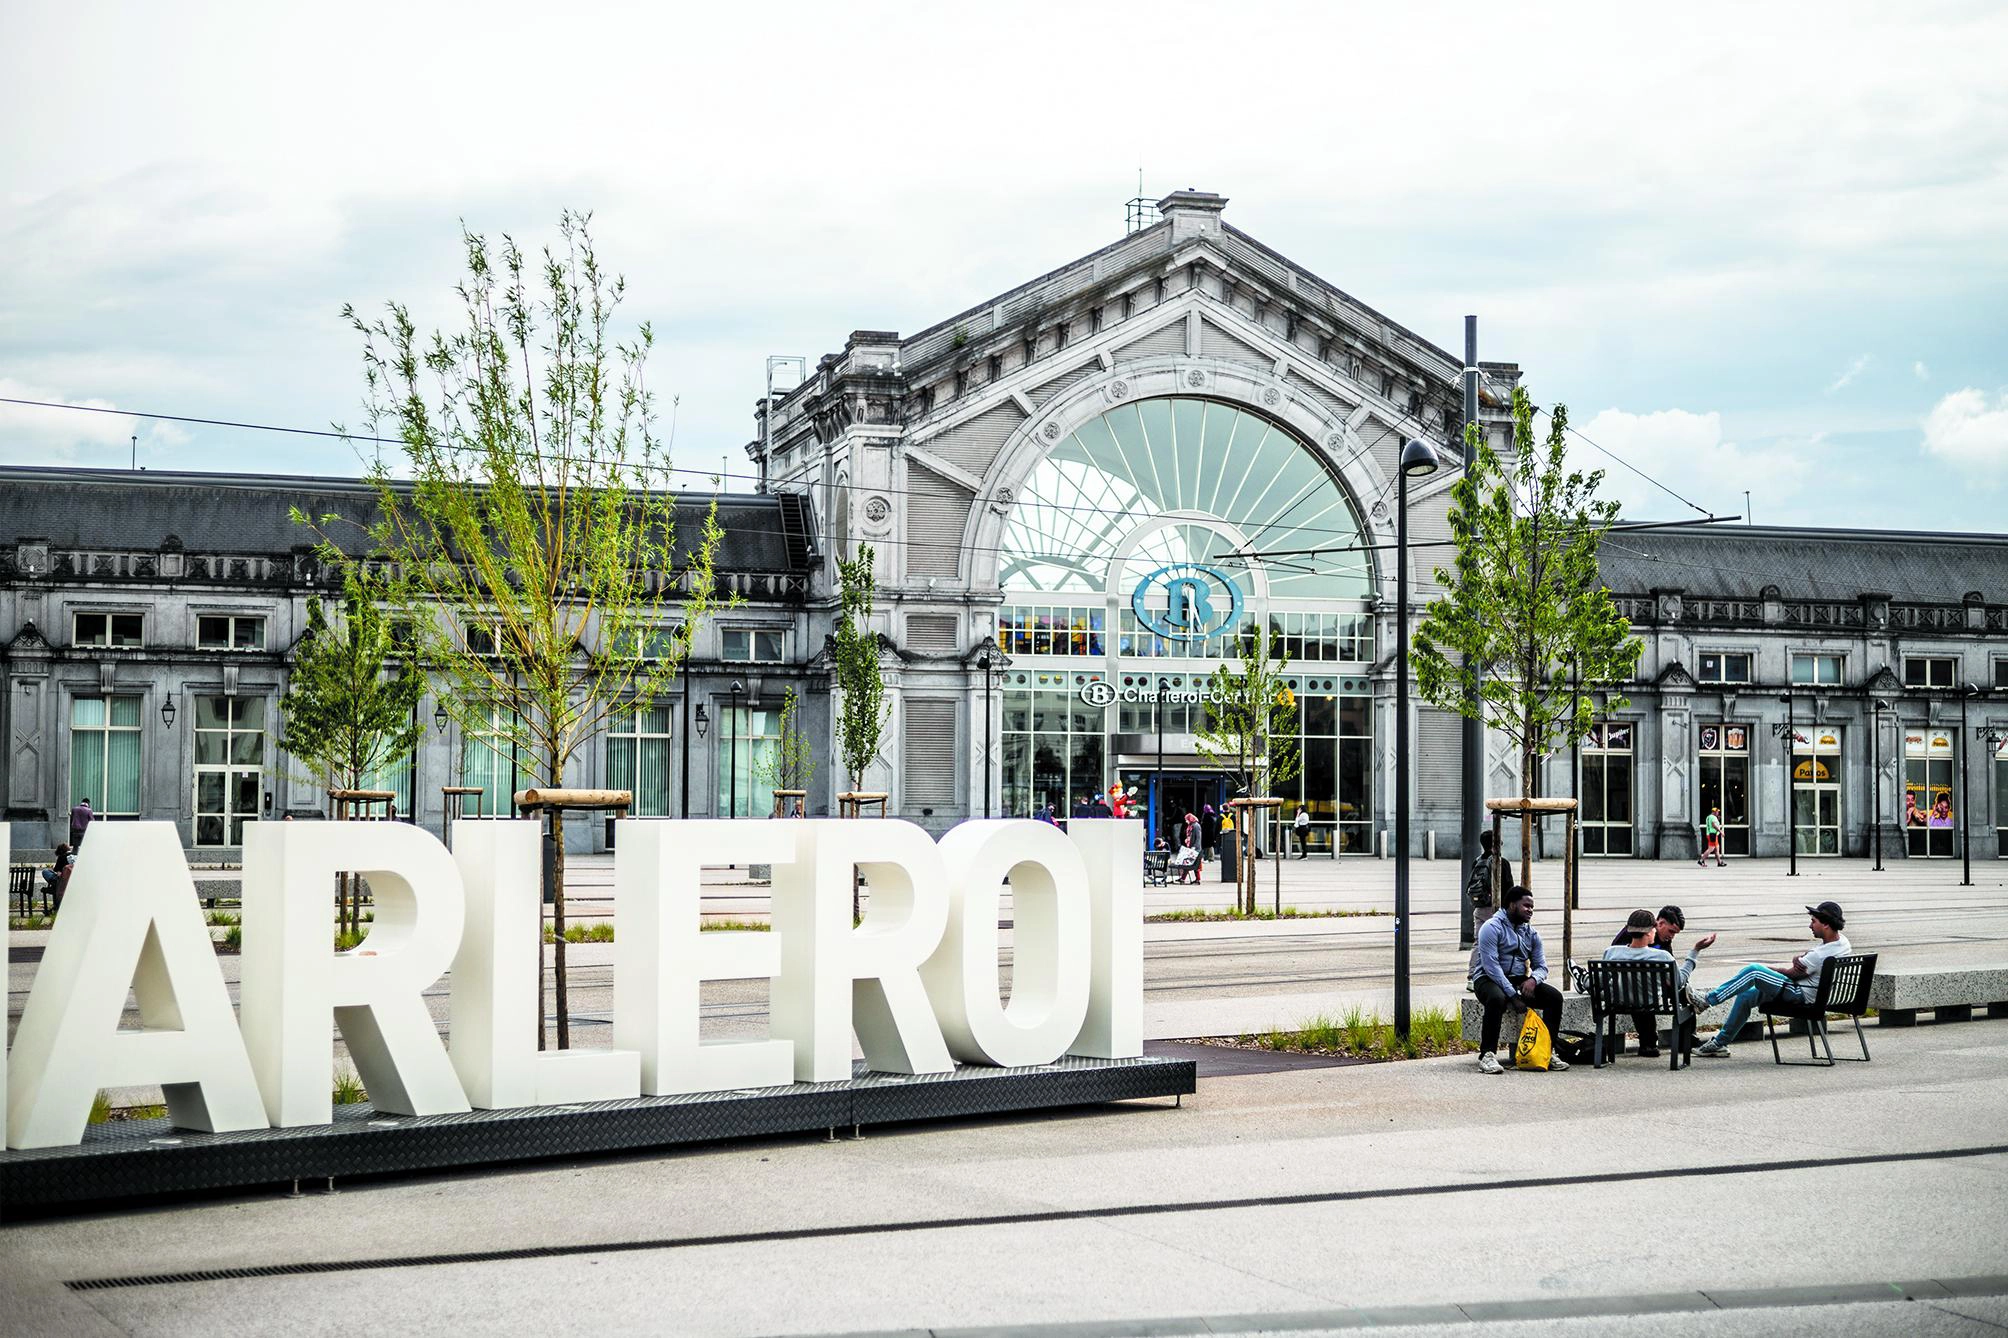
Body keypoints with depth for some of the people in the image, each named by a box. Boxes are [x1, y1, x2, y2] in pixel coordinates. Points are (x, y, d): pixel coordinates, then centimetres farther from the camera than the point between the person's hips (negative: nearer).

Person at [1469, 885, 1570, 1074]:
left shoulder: (1531, 933, 13)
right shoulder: (1492, 928, -10)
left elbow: (1541, 966, 10)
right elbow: (1491, 966, -19)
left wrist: (1532, 980, -16)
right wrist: (1513, 995, -26)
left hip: (1519, 980, 7)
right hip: (1489, 979, -6)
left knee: (1554, 996, -14)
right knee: (1497, 998, -40)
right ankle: (1487, 1055, -35)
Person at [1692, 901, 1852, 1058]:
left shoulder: (1821, 955, -28)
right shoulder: (1840, 939, 3)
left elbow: (1791, 973, -17)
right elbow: (1799, 960, 9)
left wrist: (1765, 968, 0)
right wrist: (1797, 960, -16)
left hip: (1801, 995, -10)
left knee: (1753, 970, -24)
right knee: (1746, 995, 14)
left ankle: (1707, 1000, -19)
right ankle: (1720, 1043, 21)